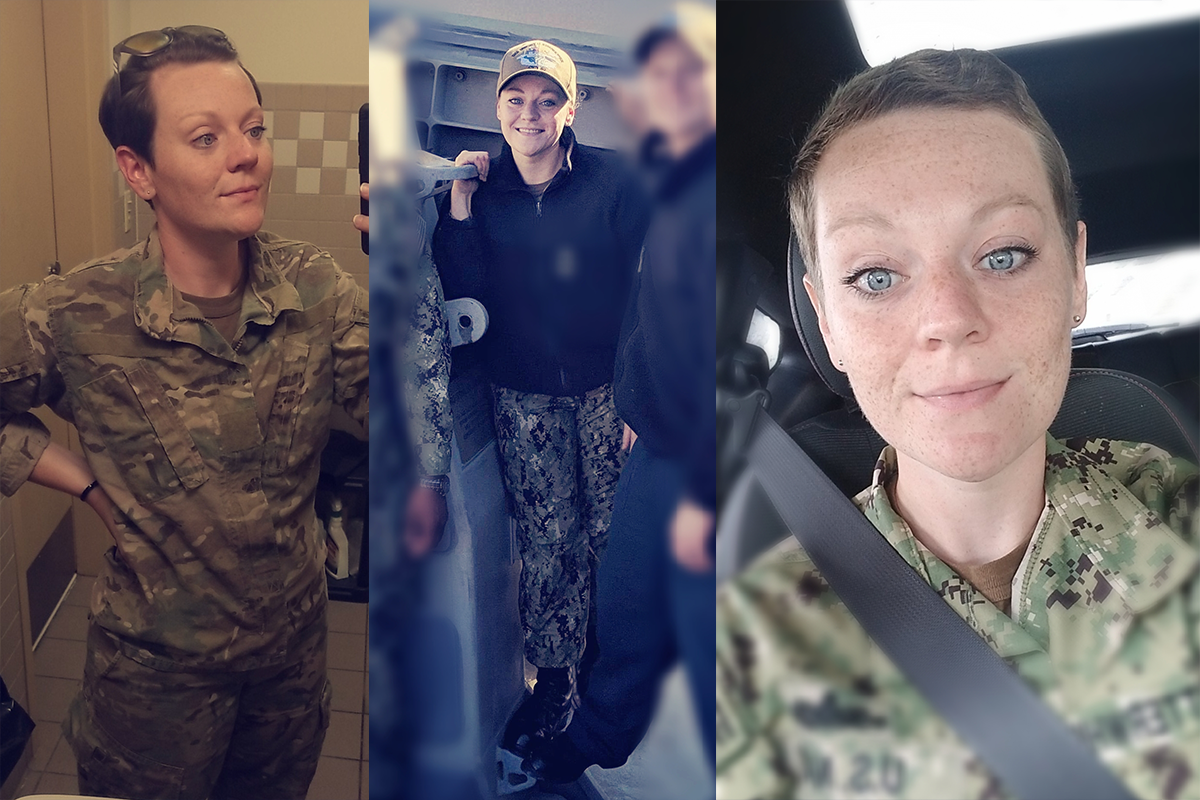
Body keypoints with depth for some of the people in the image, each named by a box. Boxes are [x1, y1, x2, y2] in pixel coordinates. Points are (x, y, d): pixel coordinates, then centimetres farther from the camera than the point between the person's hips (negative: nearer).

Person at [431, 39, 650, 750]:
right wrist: (459, 207, -13)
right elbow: (466, 293, -5)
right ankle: (554, 682, 17)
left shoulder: (613, 181, -6)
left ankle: (607, 658, 27)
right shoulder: (483, 189, 3)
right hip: (524, 393, 2)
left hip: (605, 384, -1)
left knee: (612, 529, 5)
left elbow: (646, 289, -8)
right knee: (546, 536, 4)